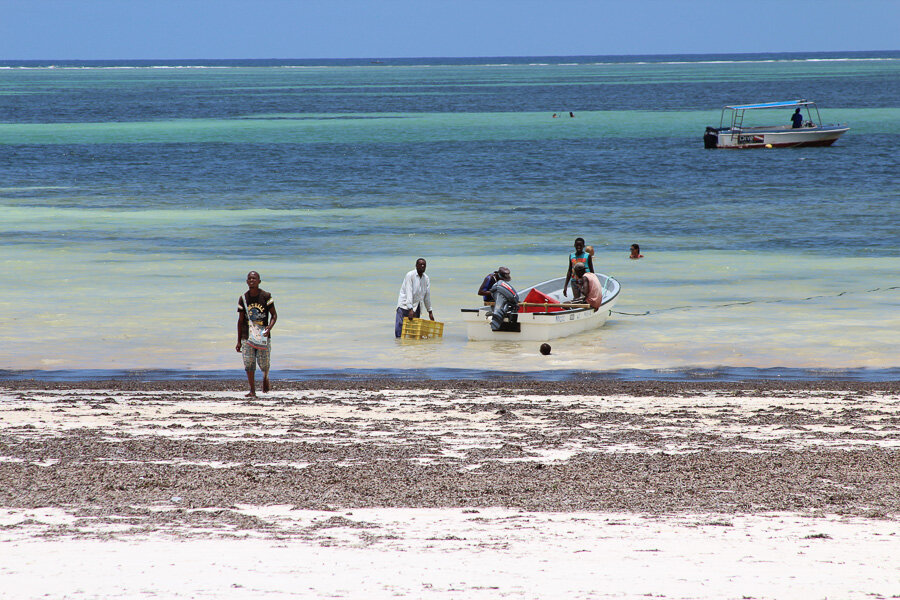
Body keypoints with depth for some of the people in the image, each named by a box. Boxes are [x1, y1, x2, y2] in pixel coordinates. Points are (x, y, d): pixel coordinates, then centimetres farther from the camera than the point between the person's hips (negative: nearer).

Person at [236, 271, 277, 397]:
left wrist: (269, 327, -19)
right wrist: (239, 341, 7)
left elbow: (274, 315, 1)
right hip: (247, 337, 2)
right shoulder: (243, 298, 3)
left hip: (263, 335, -2)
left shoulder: (266, 296, -4)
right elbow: (240, 320, 8)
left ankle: (265, 377, 33)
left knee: (264, 364, -1)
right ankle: (252, 391, 4)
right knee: (249, 364, -3)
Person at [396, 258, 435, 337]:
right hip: (405, 306, -5)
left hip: (416, 307, 5)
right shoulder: (410, 275, -12)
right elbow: (409, 293, -20)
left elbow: (427, 295, 12)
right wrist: (410, 309, -28)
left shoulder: (426, 278, 6)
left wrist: (430, 312, 12)